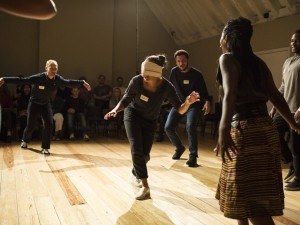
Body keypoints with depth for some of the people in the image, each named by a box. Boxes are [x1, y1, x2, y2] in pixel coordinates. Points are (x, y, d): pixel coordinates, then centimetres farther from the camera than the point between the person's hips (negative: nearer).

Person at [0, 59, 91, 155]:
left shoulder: (58, 79, -16)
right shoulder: (38, 78, -28)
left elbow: (69, 82, -4)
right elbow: (21, 80, -29)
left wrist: (83, 83, -6)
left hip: (46, 104, 3)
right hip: (34, 104, -3)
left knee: (49, 124, -14)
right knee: (31, 125, 6)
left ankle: (45, 147, -1)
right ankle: (25, 140, 41)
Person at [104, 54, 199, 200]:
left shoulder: (166, 87, -26)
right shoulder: (136, 81, -27)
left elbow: (180, 110, -26)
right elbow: (125, 100, -13)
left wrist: (187, 102, -47)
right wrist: (115, 110, -31)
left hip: (150, 121, 2)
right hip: (133, 115, -1)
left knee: (145, 154, 7)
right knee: (136, 148, -18)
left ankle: (136, 173, 41)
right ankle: (145, 186, -9)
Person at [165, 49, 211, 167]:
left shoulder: (196, 74, -12)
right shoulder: (174, 72, -3)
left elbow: (203, 91, -13)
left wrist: (207, 102, -29)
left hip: (193, 105, -4)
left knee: (190, 126, -27)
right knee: (168, 128, -6)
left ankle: (193, 156, -15)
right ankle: (179, 147, 22)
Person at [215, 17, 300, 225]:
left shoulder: (227, 59, -7)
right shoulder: (258, 62, 13)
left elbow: (231, 93, -25)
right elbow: (276, 96, 10)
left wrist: (224, 128, -37)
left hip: (245, 129, -8)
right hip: (265, 127, 8)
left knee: (248, 196, -3)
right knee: (243, 189, 21)